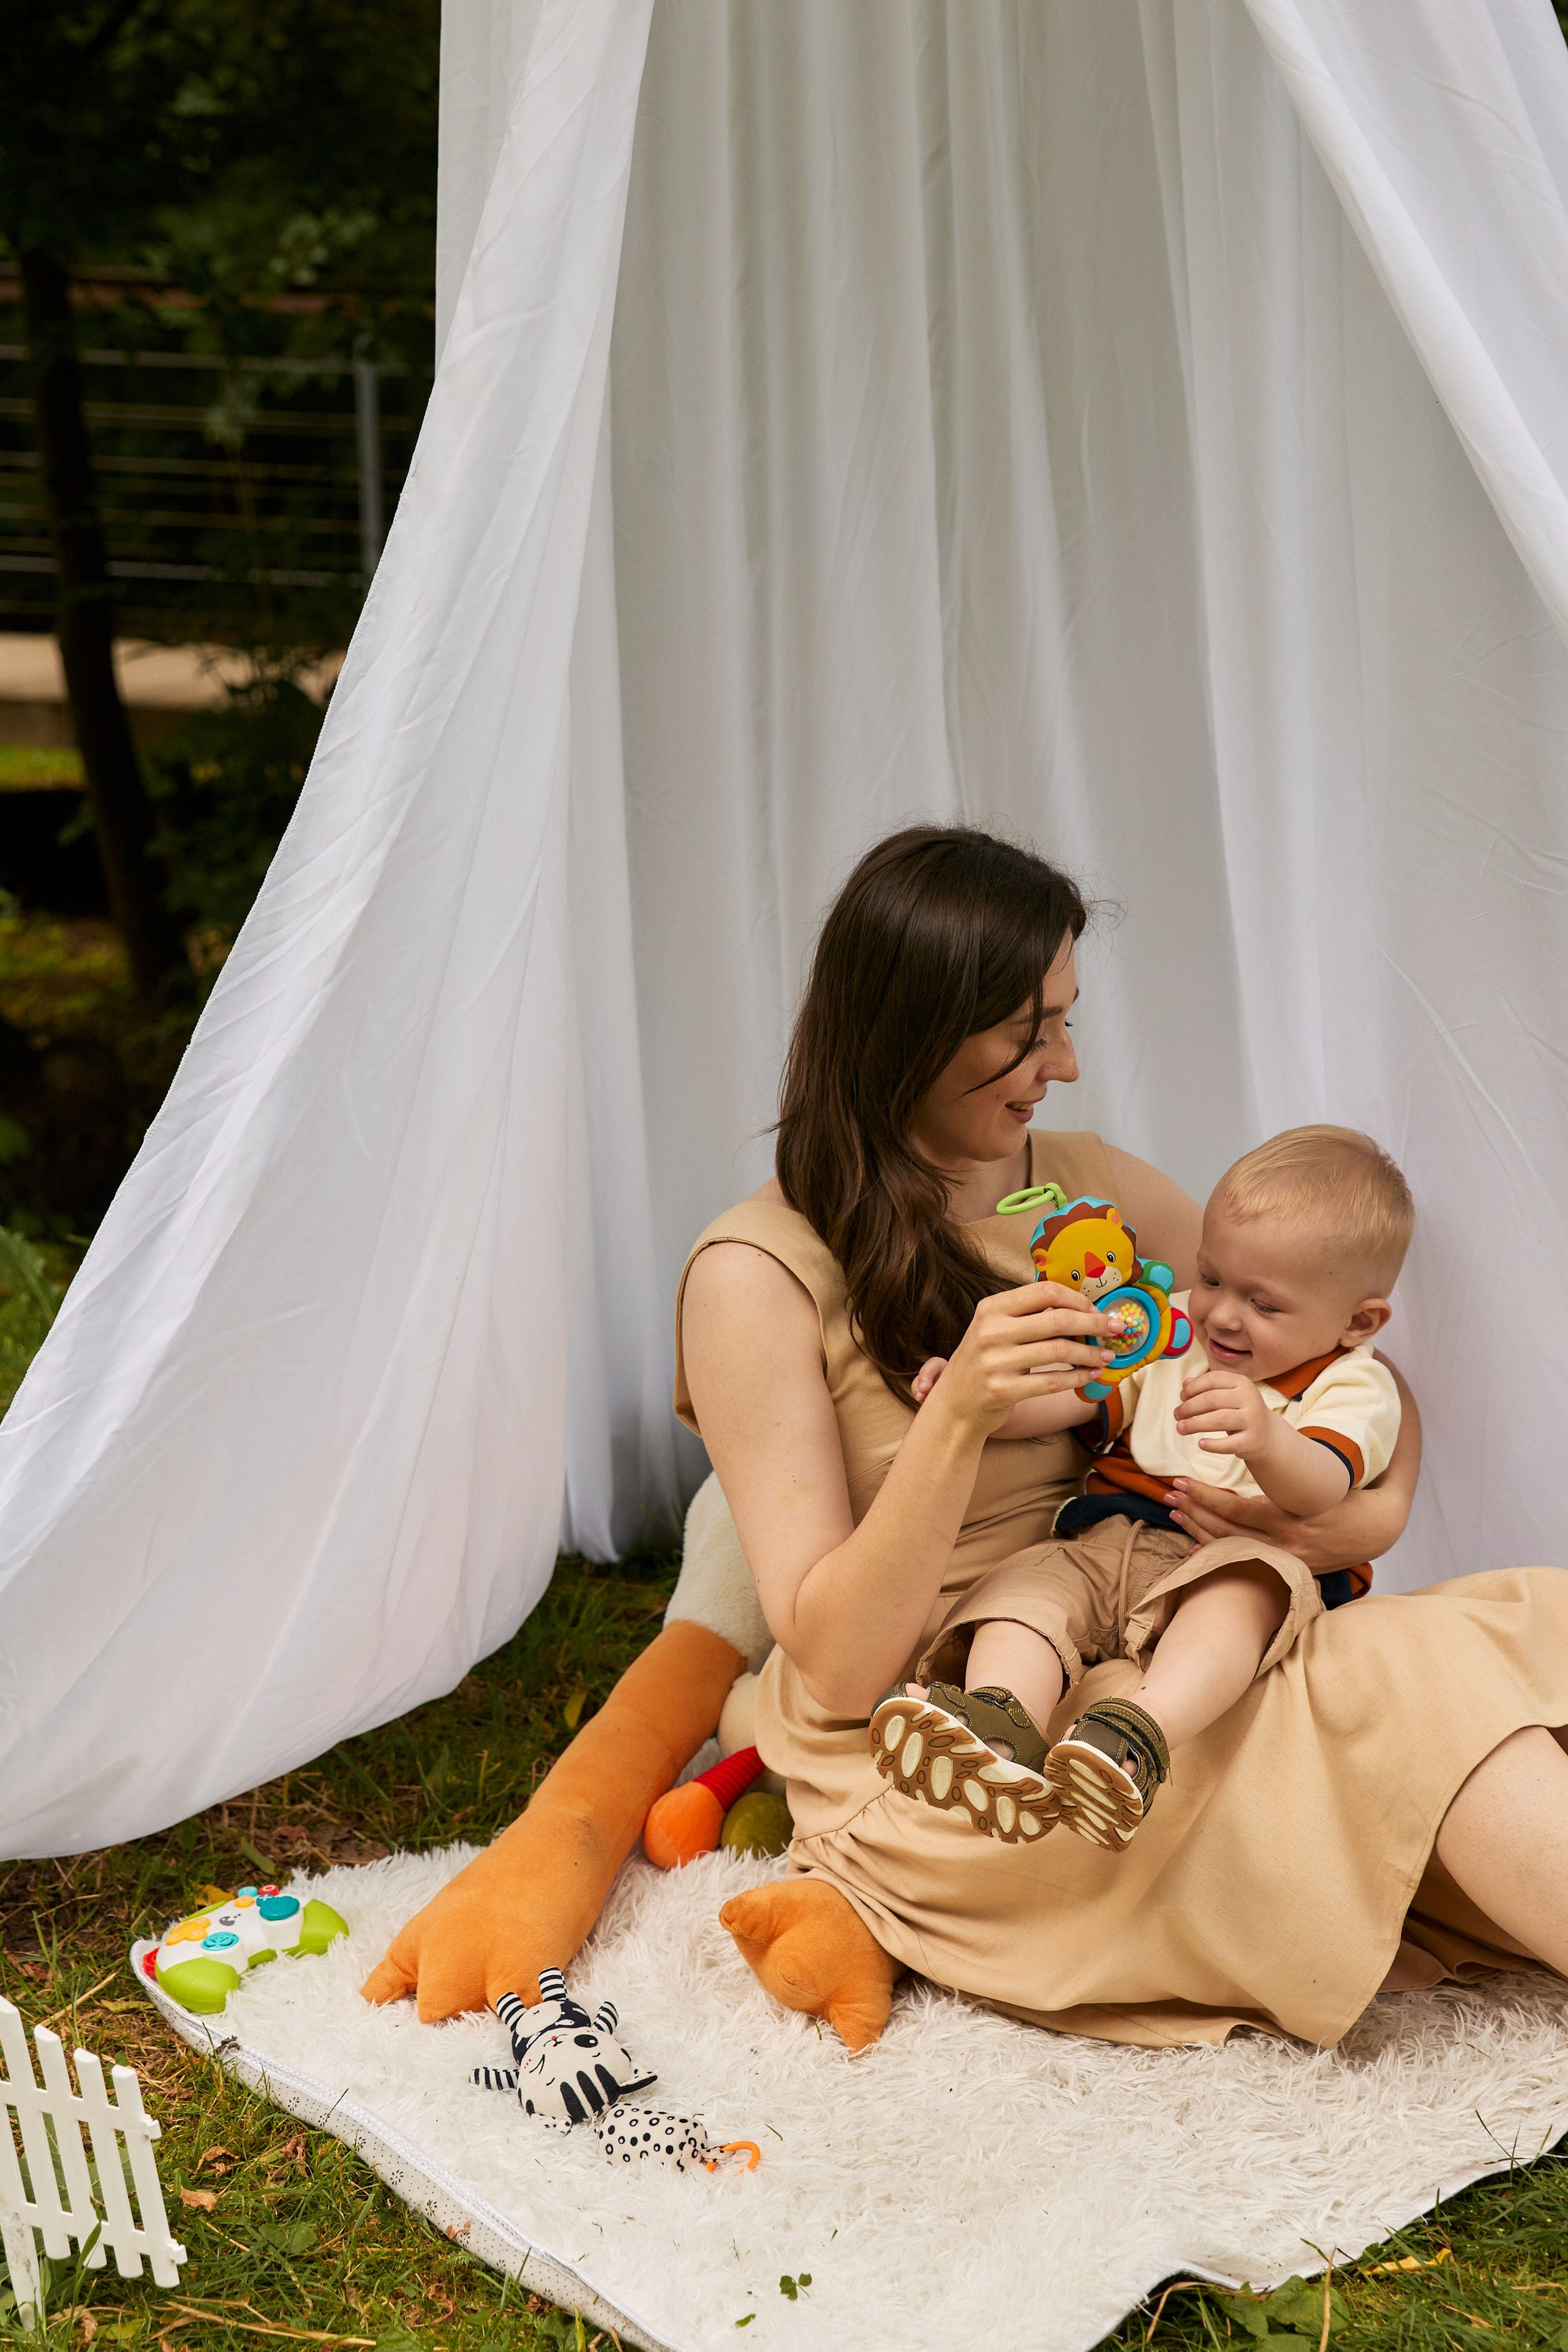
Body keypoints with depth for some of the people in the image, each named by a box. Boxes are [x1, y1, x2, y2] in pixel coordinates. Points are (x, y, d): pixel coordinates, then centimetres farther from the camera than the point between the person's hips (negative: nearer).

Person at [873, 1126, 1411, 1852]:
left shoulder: (1350, 1390, 3)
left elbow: (1317, 1489, -18)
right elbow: (1060, 1398, 14)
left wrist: (1266, 1441, -42)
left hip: (1242, 1556, -5)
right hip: (1109, 1539, 5)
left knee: (1241, 1595, -38)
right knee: (1026, 1594, -24)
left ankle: (1139, 1737, -61)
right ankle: (999, 1719, -52)